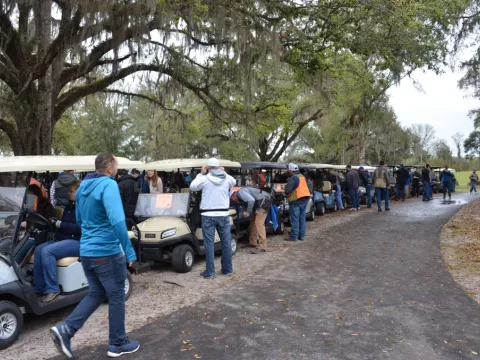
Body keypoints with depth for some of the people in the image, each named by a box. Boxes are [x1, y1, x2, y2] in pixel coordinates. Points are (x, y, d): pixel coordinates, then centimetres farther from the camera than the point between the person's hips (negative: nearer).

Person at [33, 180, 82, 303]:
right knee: (39, 249, -8)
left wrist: (59, 224, -19)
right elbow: (64, 224, 19)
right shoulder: (70, 205, 16)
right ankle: (38, 287, -2)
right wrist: (53, 222, 0)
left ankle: (52, 289, -16)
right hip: (64, 239, 9)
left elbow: (79, 228, -23)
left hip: (78, 242, -9)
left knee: (47, 251, -25)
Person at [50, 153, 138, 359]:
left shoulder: (83, 186, 10)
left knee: (96, 294, 21)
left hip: (86, 251, 8)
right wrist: (129, 251, -24)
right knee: (117, 297, 8)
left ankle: (65, 330, 7)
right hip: (107, 252, -8)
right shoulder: (108, 185, -18)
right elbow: (117, 221, -29)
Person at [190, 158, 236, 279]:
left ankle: (210, 272, 4)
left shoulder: (204, 179, -6)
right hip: (223, 215, 3)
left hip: (208, 215, -2)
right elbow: (233, 183, 25)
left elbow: (192, 187, 10)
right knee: (226, 242, 11)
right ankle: (227, 269, 21)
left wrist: (200, 174, 15)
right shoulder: (227, 178, 3)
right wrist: (224, 173, 23)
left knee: (209, 243, 1)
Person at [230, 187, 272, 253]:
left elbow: (251, 200, -25)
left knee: (259, 223, -14)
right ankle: (253, 242, 24)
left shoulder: (241, 192, -12)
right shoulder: (240, 195, 19)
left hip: (264, 201, -11)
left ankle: (262, 246, -14)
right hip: (264, 201, 11)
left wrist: (248, 212, -15)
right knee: (253, 221, 16)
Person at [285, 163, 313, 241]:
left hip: (296, 201, -8)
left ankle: (294, 237, 0)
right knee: (302, 218, 12)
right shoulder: (303, 177, 12)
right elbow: (310, 184, 19)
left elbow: (287, 190, -20)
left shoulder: (292, 179, -15)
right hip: (305, 200, 8)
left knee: (295, 219, -3)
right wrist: (309, 193, 19)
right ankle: (302, 236, 18)